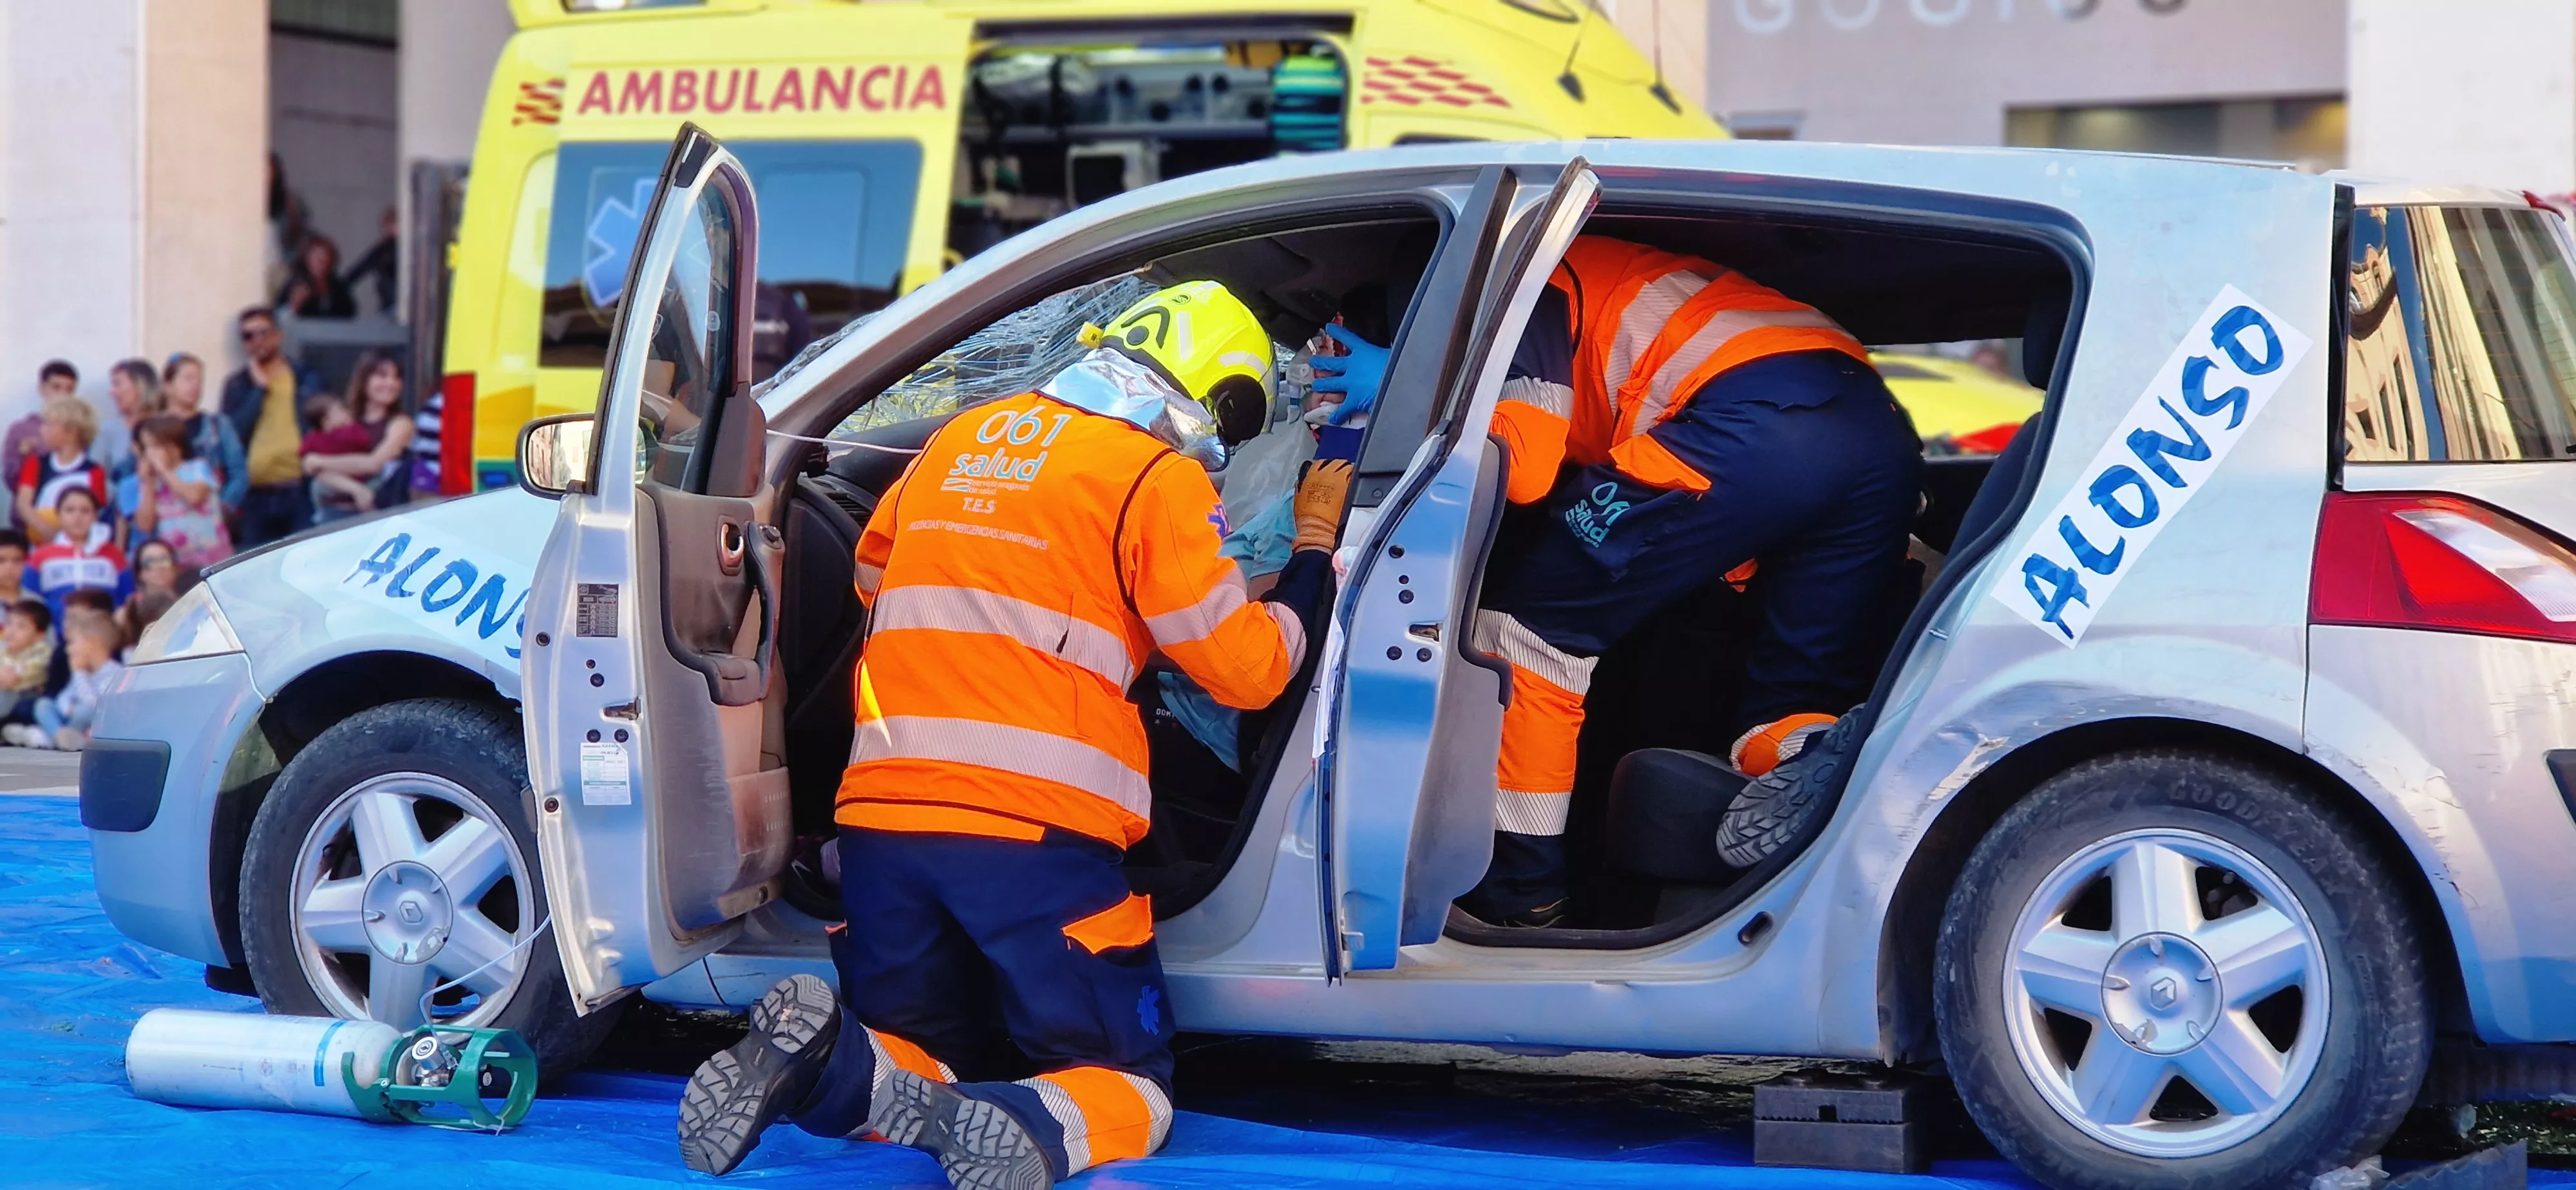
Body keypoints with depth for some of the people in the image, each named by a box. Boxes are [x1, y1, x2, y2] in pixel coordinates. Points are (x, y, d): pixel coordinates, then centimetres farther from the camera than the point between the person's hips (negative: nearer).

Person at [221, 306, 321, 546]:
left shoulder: (305, 381, 11)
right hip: (257, 496, 1)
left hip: (299, 490, -1)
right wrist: (260, 389, -4)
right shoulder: (237, 386, 11)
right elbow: (234, 433, -4)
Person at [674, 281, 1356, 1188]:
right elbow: (1247, 670, 1)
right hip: (1033, 837, -5)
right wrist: (1313, 547, 16)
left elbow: (873, 577, 32)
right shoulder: (1157, 476, -2)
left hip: (881, 812, 5)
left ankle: (820, 1060, -15)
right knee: (1132, 1087, 7)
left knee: (918, 1057, 20)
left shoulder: (962, 439, 16)